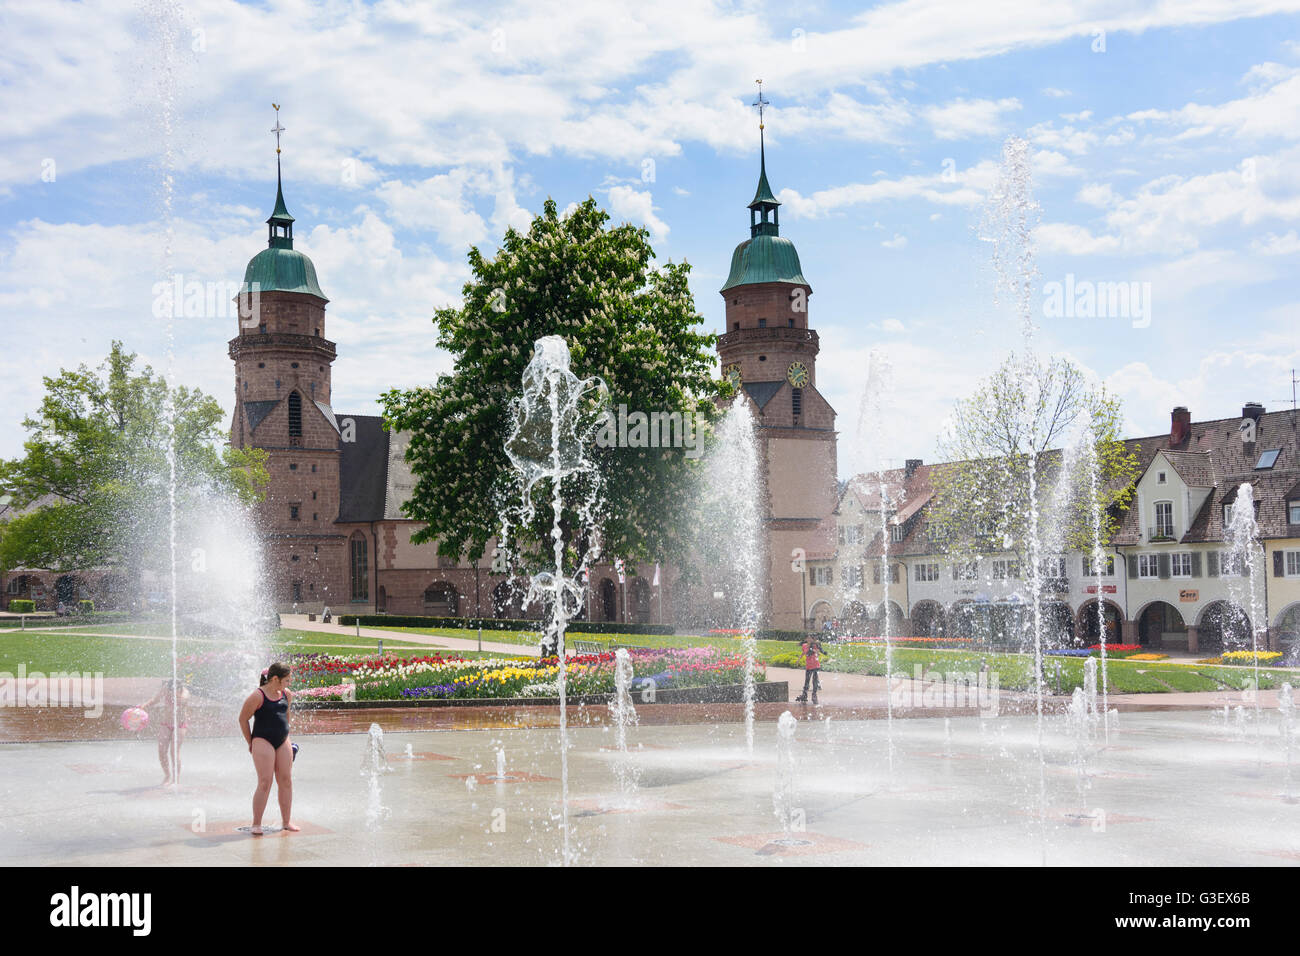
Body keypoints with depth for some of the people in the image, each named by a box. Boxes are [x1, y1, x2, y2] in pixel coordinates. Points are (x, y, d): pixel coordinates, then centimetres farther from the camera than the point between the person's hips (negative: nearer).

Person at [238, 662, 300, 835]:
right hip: (263, 741, -7)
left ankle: (286, 821, 14)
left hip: (283, 742, 7)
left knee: (286, 781, 5)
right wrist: (251, 742, -1)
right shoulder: (258, 696, -12)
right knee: (265, 783, -11)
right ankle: (256, 824, -4)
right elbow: (243, 719, -5)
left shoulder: (286, 694, 8)